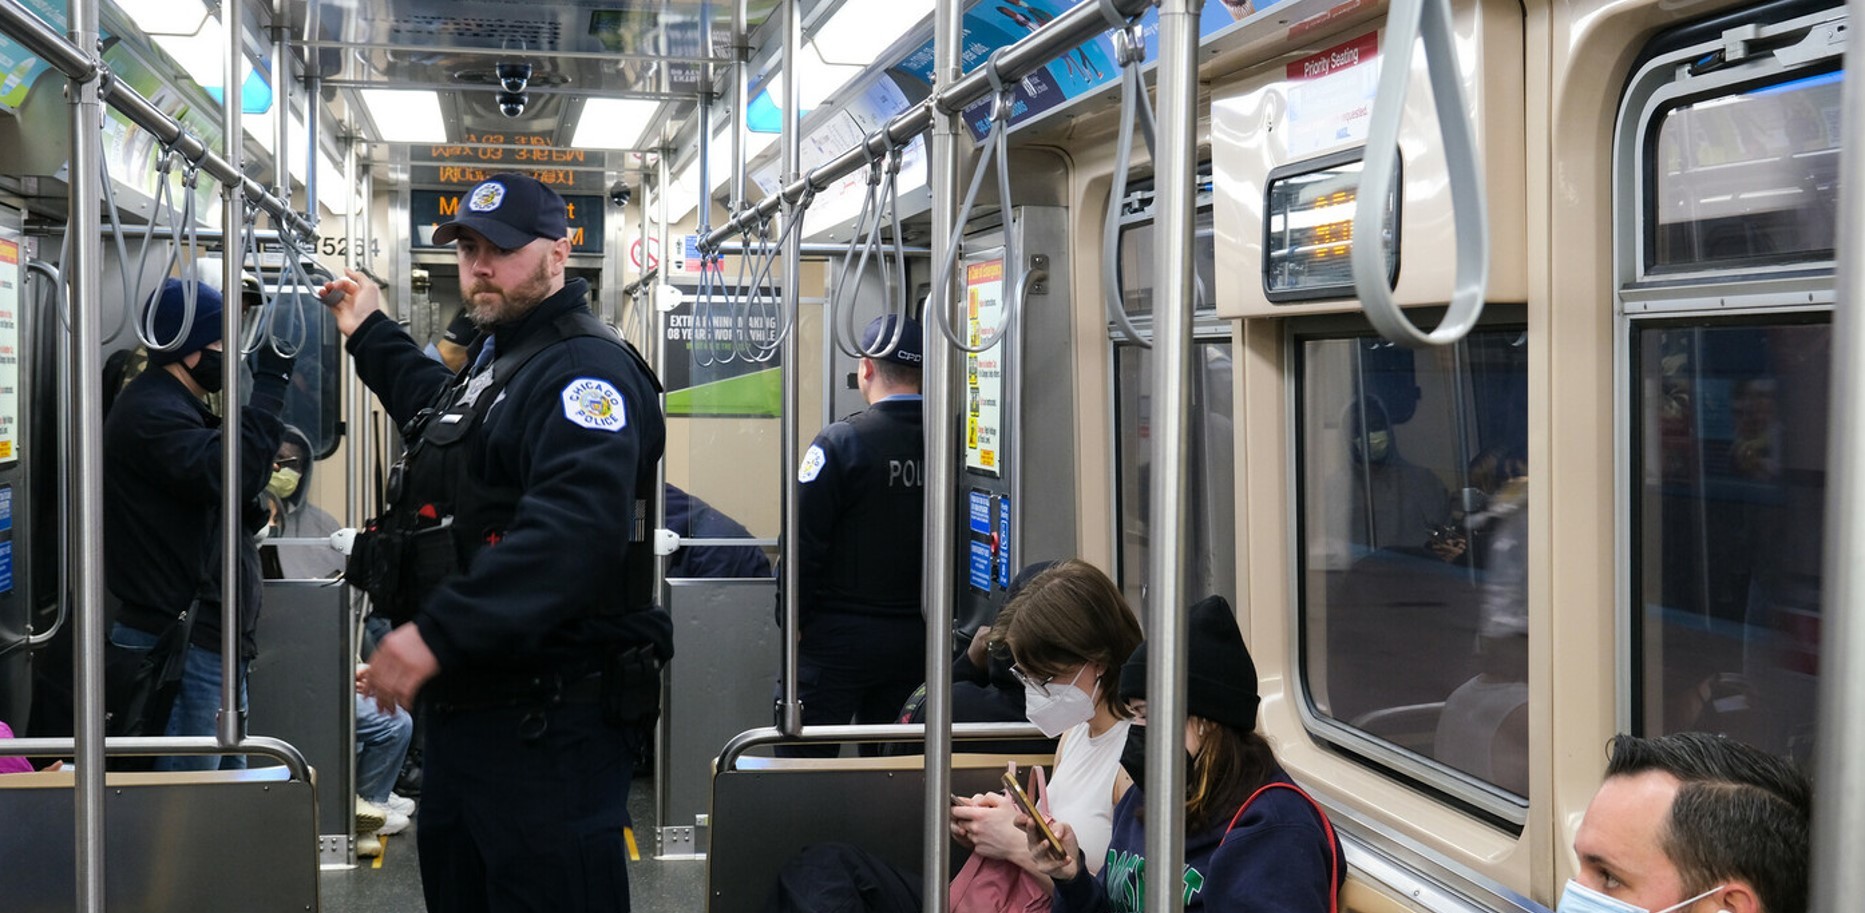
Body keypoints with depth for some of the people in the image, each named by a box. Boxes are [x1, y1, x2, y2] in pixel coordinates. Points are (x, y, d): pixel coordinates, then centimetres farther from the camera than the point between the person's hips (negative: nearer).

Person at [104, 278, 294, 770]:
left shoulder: (178, 409, 20)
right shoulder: (150, 413, -15)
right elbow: (232, 473, -31)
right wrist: (269, 382, -25)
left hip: (210, 635, 11)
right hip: (181, 641, -11)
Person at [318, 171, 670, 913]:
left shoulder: (587, 370, -16)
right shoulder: (497, 357, 19)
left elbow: (574, 530, -33)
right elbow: (441, 410, 46)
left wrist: (438, 633, -36)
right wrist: (371, 336, 42)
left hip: (548, 723, -11)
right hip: (463, 706, 11)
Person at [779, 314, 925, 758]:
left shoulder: (841, 442, -14)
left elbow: (805, 540, -13)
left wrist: (793, 620, -2)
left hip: (841, 637, -4)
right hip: (917, 638, 5)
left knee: (802, 756, 4)